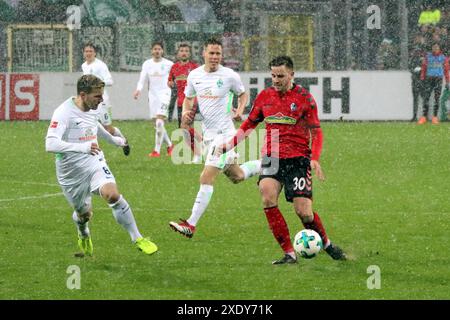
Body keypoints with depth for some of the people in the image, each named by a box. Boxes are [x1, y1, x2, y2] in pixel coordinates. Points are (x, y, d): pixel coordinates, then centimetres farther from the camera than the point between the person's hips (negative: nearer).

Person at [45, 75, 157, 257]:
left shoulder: (90, 109, 5)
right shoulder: (63, 113, -19)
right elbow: (50, 144, -32)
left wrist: (113, 140, 46)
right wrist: (82, 147, -42)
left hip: (94, 164, 4)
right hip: (71, 172, -4)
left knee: (112, 195, -24)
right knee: (84, 214, 12)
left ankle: (137, 239, -17)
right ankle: (83, 236, 50)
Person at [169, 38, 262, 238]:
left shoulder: (229, 76, -10)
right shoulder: (194, 75, 3)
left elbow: (243, 94, 7)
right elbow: (188, 98, 17)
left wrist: (240, 110, -12)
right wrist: (186, 112, -4)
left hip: (224, 133, -7)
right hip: (208, 133, 7)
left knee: (207, 178, -14)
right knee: (237, 176, 17)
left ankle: (191, 225, -13)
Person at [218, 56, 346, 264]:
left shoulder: (304, 98, -2)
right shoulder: (264, 96, 9)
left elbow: (316, 132, -1)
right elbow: (249, 125, 21)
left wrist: (314, 159, -15)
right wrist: (228, 146, 12)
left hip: (298, 159, -3)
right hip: (271, 157, 3)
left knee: (303, 211, -10)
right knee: (267, 198, -22)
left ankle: (327, 245, 20)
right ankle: (289, 254, -15)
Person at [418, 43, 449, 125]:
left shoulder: (443, 58, 6)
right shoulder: (428, 56, 7)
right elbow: (424, 68, 8)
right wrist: (422, 79, 1)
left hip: (438, 79, 0)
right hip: (429, 78, 0)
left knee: (437, 98, 0)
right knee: (426, 97, -4)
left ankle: (435, 117, 4)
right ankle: (424, 117, -2)